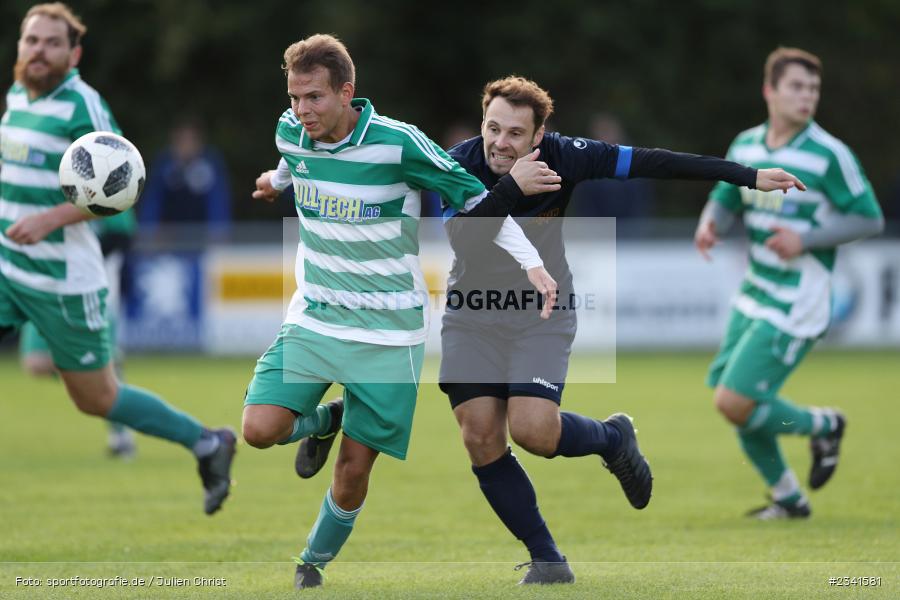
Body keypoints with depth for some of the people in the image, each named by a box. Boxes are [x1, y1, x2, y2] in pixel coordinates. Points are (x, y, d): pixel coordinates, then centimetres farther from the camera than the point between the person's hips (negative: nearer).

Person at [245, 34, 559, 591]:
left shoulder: (398, 143, -19)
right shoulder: (291, 134, -5)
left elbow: (476, 199, -10)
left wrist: (530, 262, -17)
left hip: (388, 335, -4)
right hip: (312, 320, 4)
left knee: (354, 467, -2)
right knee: (260, 429, -15)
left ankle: (314, 564, 26)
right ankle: (323, 420, 21)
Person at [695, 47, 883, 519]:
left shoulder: (829, 155, -13)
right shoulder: (746, 145, 5)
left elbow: (870, 218, -10)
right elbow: (725, 200, 18)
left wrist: (805, 239, -20)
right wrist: (710, 225, -6)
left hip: (795, 308, -7)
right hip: (753, 298, 7)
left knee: (735, 403, -14)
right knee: (731, 403, 9)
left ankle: (822, 426, 13)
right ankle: (788, 498, 27)